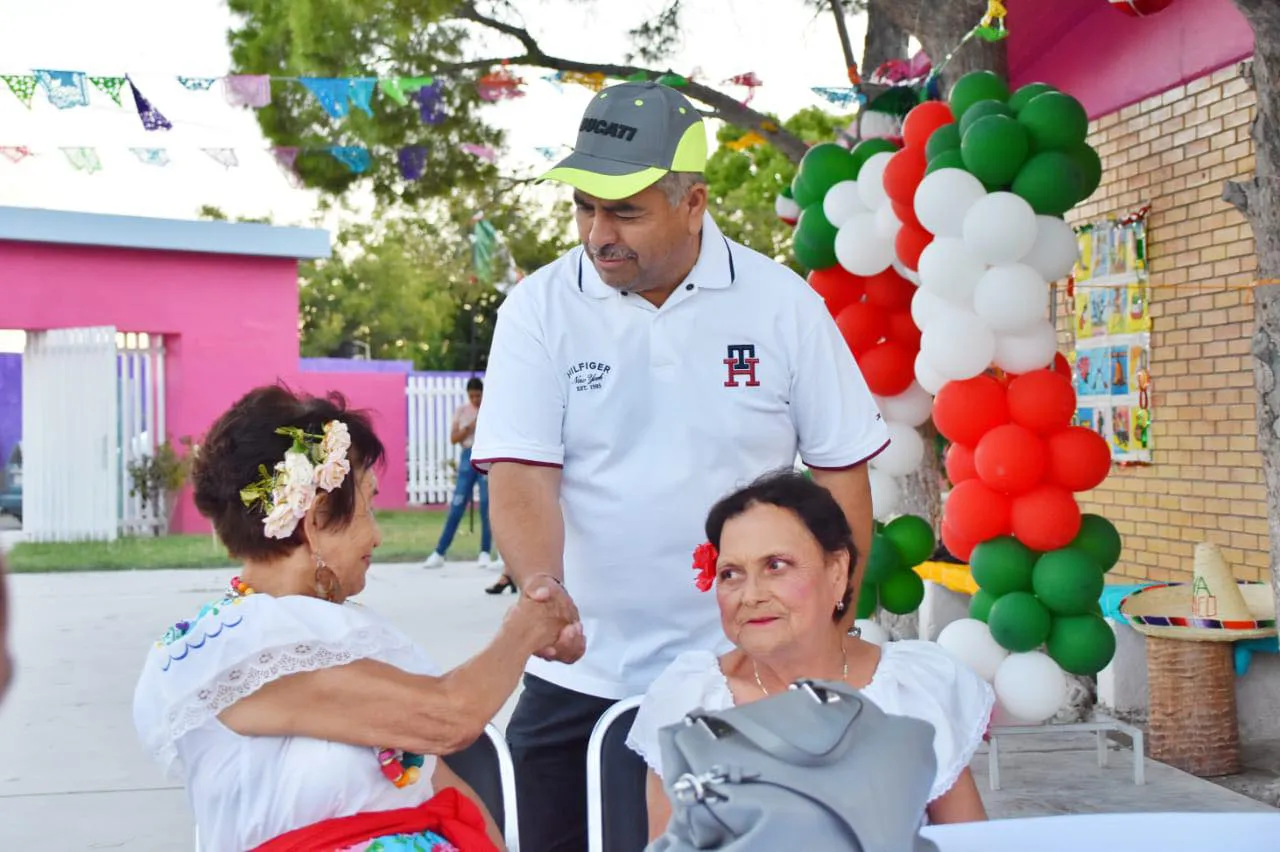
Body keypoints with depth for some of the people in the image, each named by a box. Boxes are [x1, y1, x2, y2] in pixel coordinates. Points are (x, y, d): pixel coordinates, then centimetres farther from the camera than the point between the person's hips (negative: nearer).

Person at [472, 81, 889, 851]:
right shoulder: (540, 310, -3)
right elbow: (522, 477, -10)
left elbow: (842, 473, 3)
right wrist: (542, 590, -29)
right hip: (578, 680, 1)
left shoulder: (783, 303, -2)